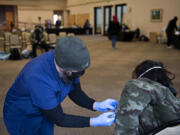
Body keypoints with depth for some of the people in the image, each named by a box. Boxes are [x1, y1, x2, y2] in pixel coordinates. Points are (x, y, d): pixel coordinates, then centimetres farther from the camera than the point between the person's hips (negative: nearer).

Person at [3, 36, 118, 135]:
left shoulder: (66, 60, -22)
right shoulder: (39, 78, -41)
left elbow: (75, 93, -7)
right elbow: (58, 118, -29)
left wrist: (97, 105, -23)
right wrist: (94, 122, -29)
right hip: (22, 119, -5)